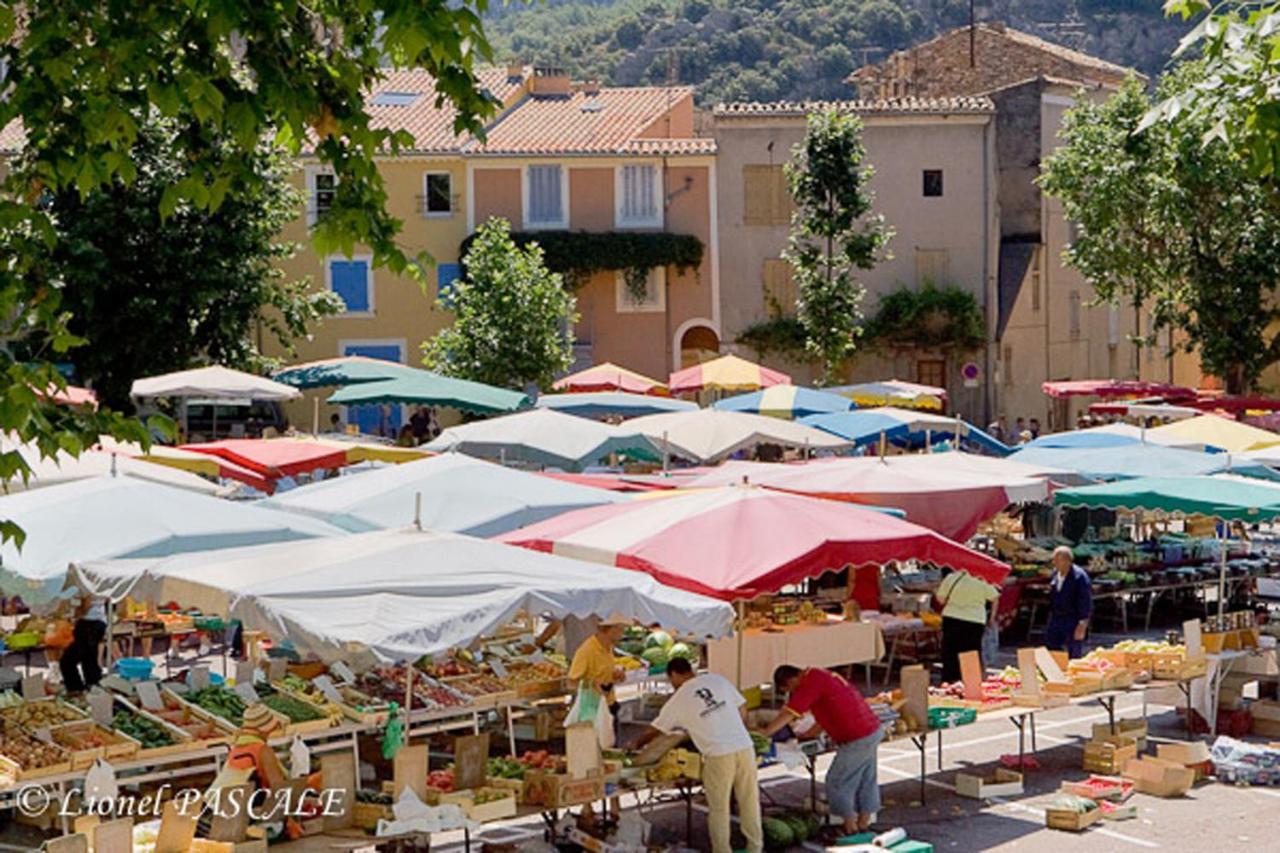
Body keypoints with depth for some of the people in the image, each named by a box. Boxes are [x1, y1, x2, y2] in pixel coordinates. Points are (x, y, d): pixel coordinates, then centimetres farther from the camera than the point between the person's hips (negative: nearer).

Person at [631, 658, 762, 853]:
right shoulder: (717, 680, 12)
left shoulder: (678, 700, 5)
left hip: (719, 755, -4)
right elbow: (742, 709, 15)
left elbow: (653, 731, 17)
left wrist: (636, 745, 35)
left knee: (718, 809, 8)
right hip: (745, 747, 4)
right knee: (749, 801, 14)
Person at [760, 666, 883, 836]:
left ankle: (850, 828, 10)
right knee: (866, 779, 18)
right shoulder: (820, 676, 15)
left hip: (858, 739, -10)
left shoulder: (811, 683, -15)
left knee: (837, 782, 3)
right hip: (874, 728, 10)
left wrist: (762, 734, -13)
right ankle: (864, 824, 27)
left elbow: (787, 715, -17)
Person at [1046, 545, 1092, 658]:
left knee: (1073, 656, 0)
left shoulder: (1079, 576, -19)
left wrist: (1082, 625, -19)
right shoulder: (1055, 573, 5)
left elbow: (1086, 603, -18)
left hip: (1073, 621, -8)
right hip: (1056, 619, 8)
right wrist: (1051, 613, 19)